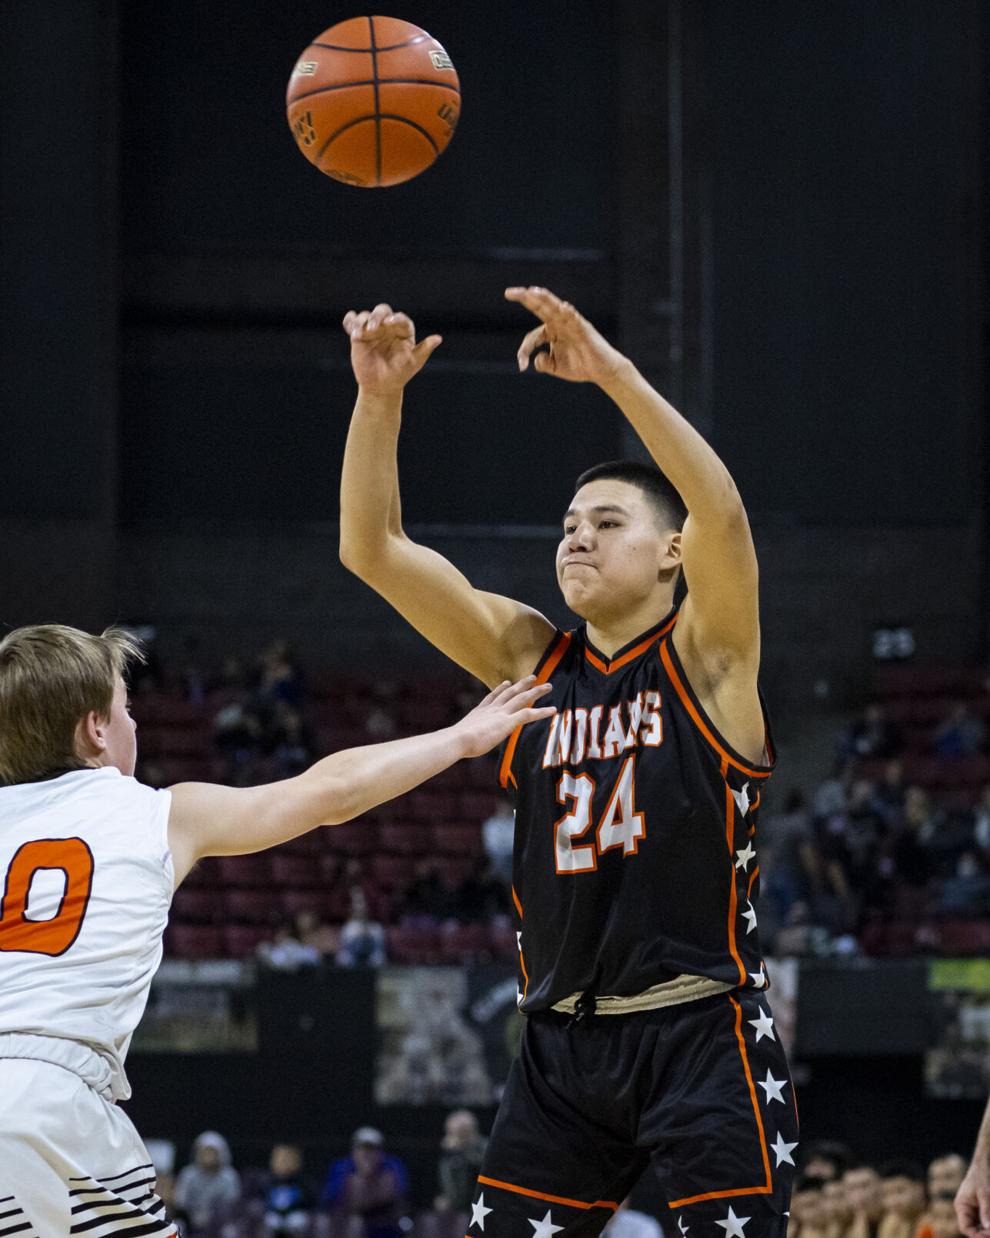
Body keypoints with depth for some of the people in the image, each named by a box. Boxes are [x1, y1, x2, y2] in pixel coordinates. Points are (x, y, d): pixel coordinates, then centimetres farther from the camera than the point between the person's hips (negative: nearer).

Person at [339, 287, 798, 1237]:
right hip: (563, 1042, 5)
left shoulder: (705, 654, -2)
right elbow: (372, 548, 3)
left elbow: (722, 515, -22)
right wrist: (378, 398, -11)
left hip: (699, 1032, -5)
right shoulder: (529, 658, 9)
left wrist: (613, 372, -31)